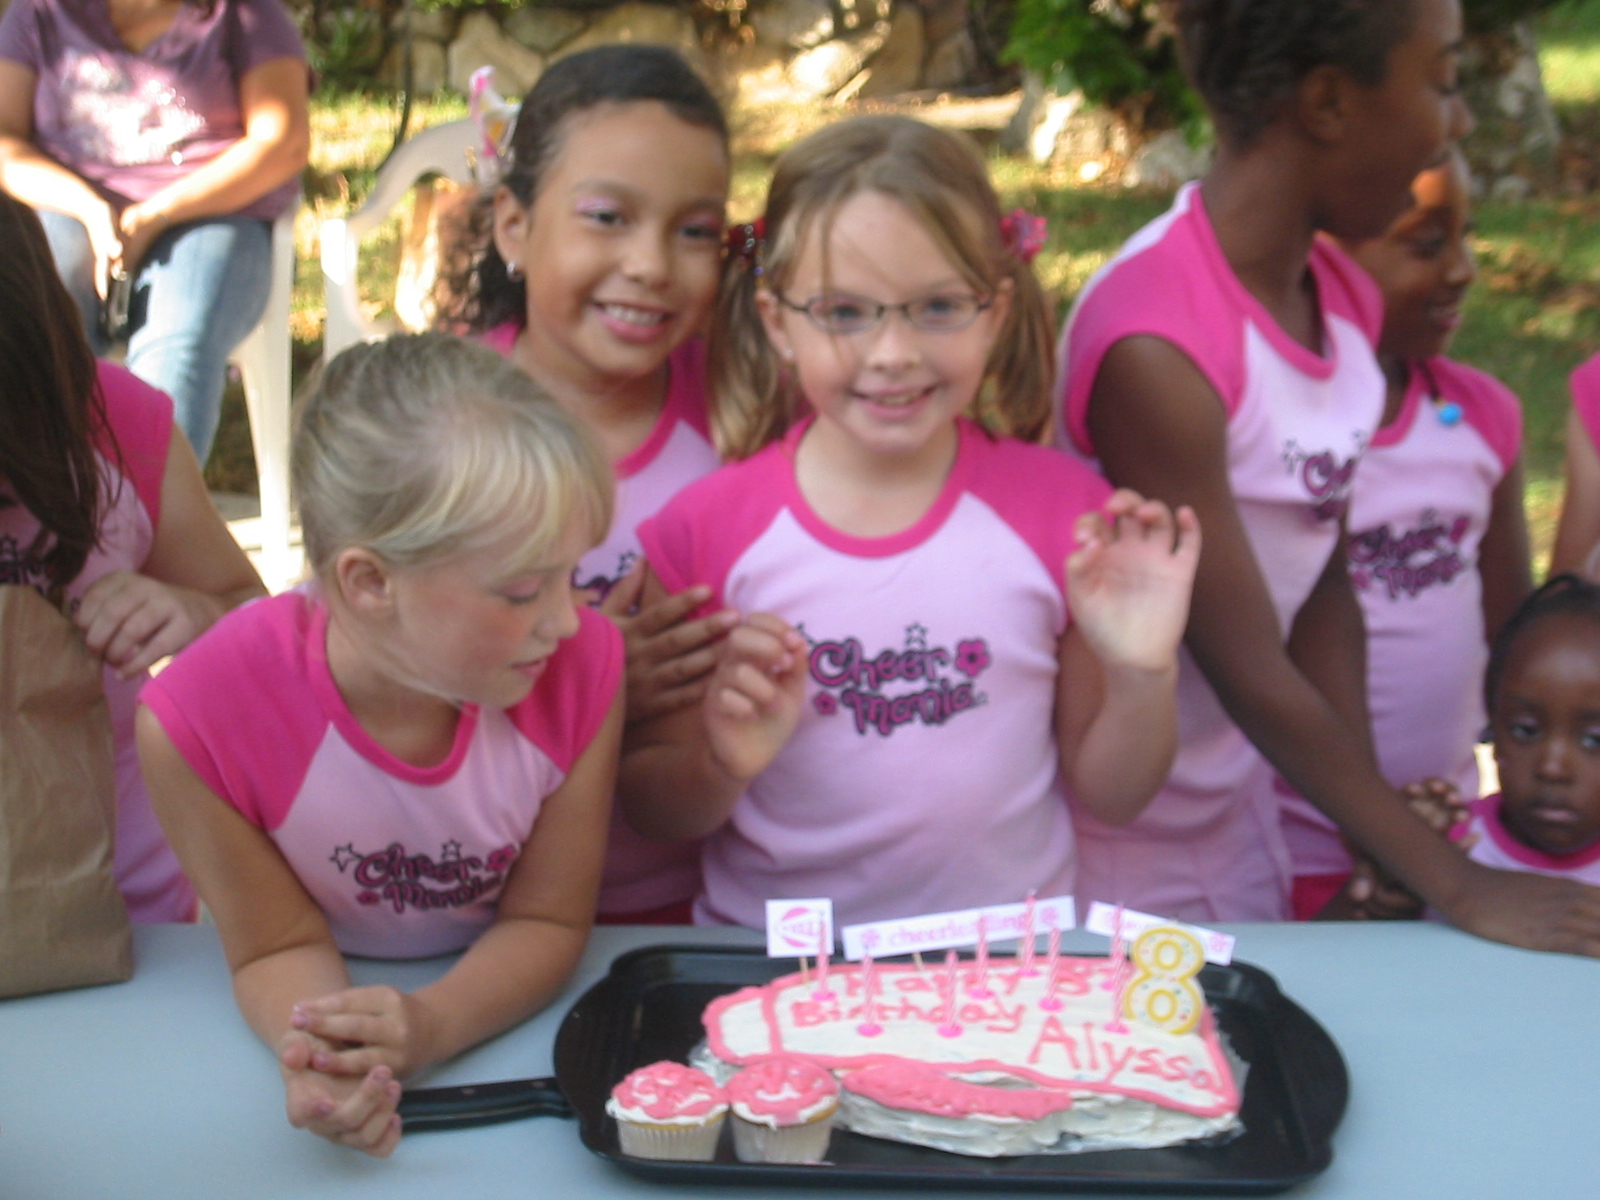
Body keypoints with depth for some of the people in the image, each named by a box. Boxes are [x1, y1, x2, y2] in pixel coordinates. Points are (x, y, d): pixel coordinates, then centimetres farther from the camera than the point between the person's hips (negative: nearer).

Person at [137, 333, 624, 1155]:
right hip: (331, 1000, -2)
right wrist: (315, 1058, -33)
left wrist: (431, 1026, -28)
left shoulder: (585, 669, -20)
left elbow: (547, 921, -10)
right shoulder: (200, 720, -25)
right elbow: (279, 945, -11)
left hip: (500, 1013, 2)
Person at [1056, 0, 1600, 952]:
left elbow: (1325, 597, 2)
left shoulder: (1345, 304, -1)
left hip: (1241, 800, 8)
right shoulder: (1154, 351, -27)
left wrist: (1371, 843, -5)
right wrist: (1457, 886, -15)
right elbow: (1252, 674, -22)